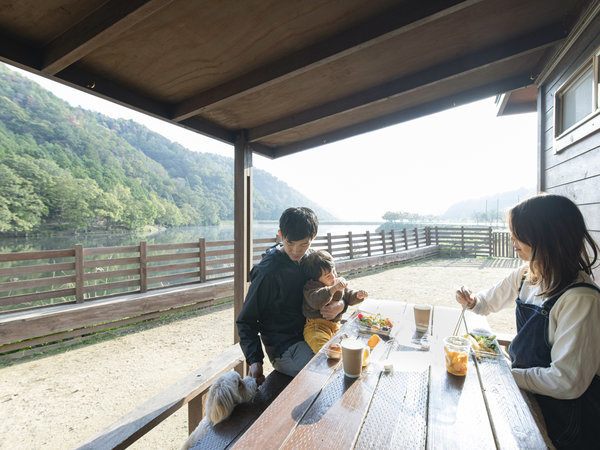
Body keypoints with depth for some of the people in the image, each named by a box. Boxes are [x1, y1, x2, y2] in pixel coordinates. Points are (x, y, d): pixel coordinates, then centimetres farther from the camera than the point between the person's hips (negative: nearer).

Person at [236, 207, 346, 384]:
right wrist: (255, 360, -19)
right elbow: (246, 321, -9)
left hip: (311, 336, 7)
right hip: (284, 348, -7)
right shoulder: (268, 273, -18)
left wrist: (340, 305, -13)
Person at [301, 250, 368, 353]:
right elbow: (316, 301, -30)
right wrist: (334, 288, -39)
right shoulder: (311, 287, -9)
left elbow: (348, 296, 26)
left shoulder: (340, 283, 13)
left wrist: (358, 295, 2)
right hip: (316, 327, -6)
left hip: (336, 325, 6)